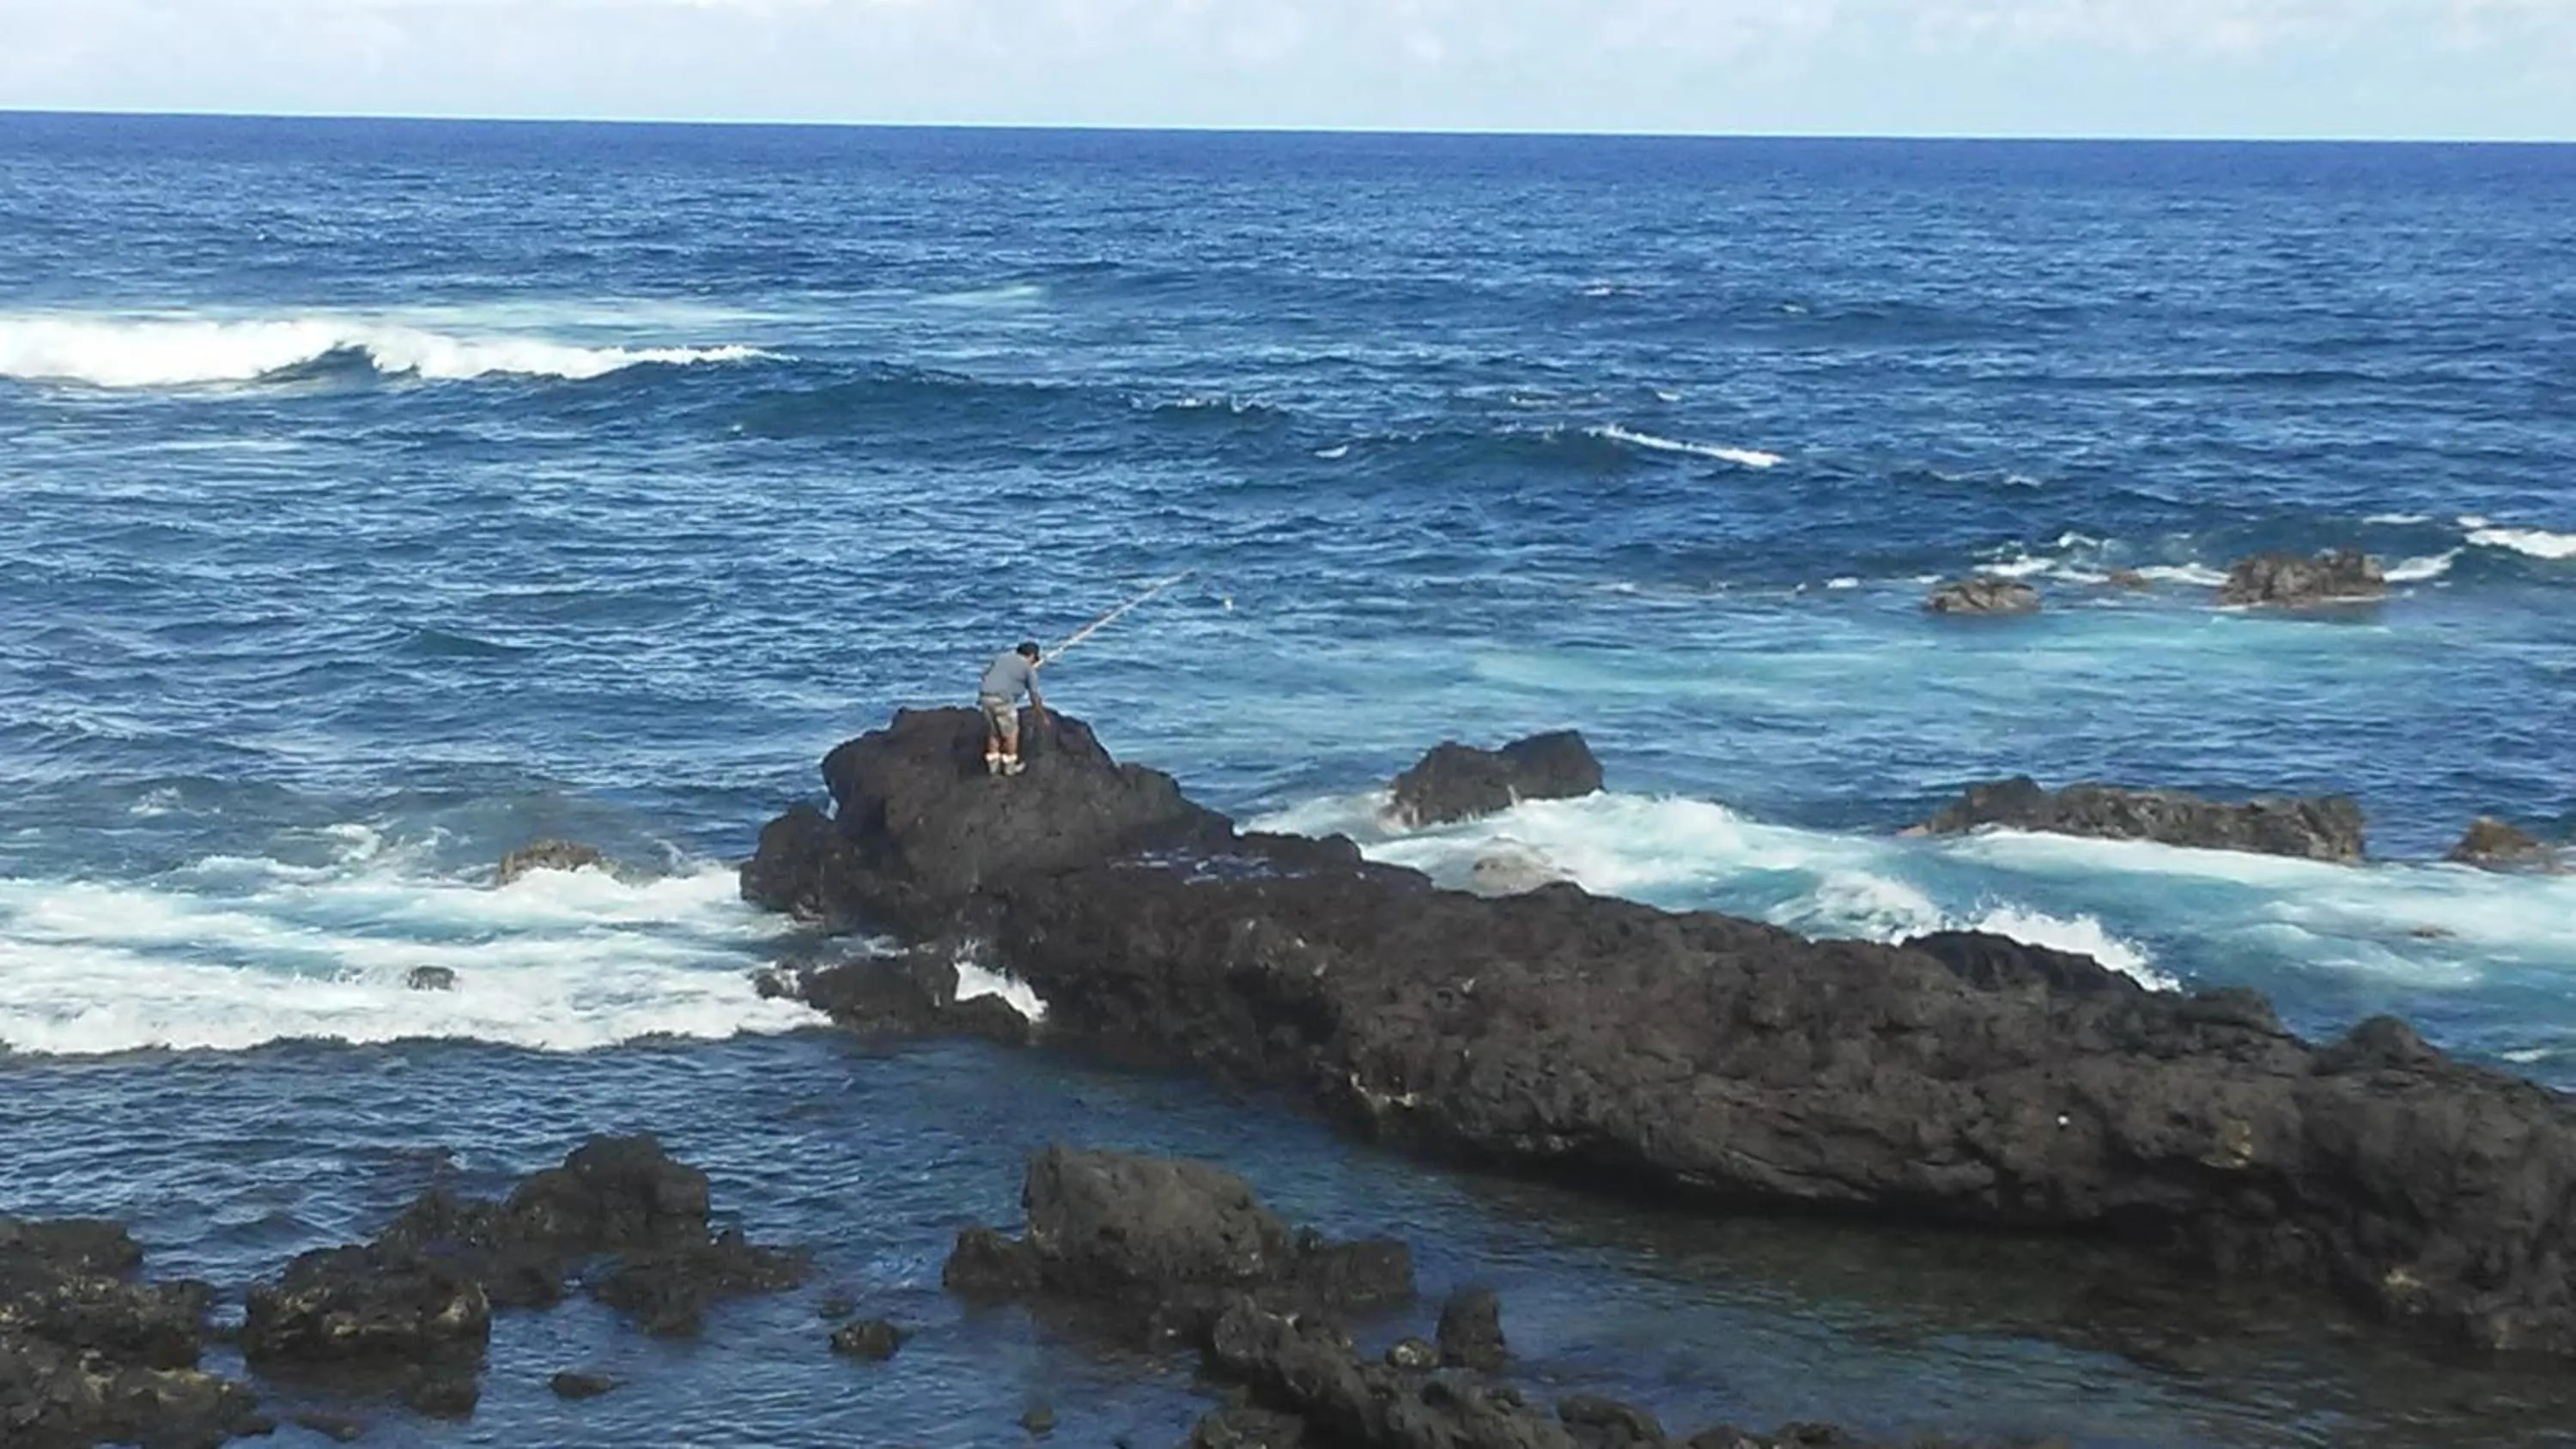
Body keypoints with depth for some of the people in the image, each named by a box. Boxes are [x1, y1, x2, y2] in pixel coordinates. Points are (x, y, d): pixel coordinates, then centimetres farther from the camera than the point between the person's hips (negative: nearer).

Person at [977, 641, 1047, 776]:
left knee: (993, 732, 18)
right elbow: (1034, 696, 9)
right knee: (1011, 732, 10)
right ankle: (1010, 766, 15)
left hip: (985, 697, 6)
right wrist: (1042, 716, 20)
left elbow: (985, 673, 20)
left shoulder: (1001, 657, 22)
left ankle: (993, 765, 21)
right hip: (1003, 699, -6)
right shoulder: (1028, 669, 7)